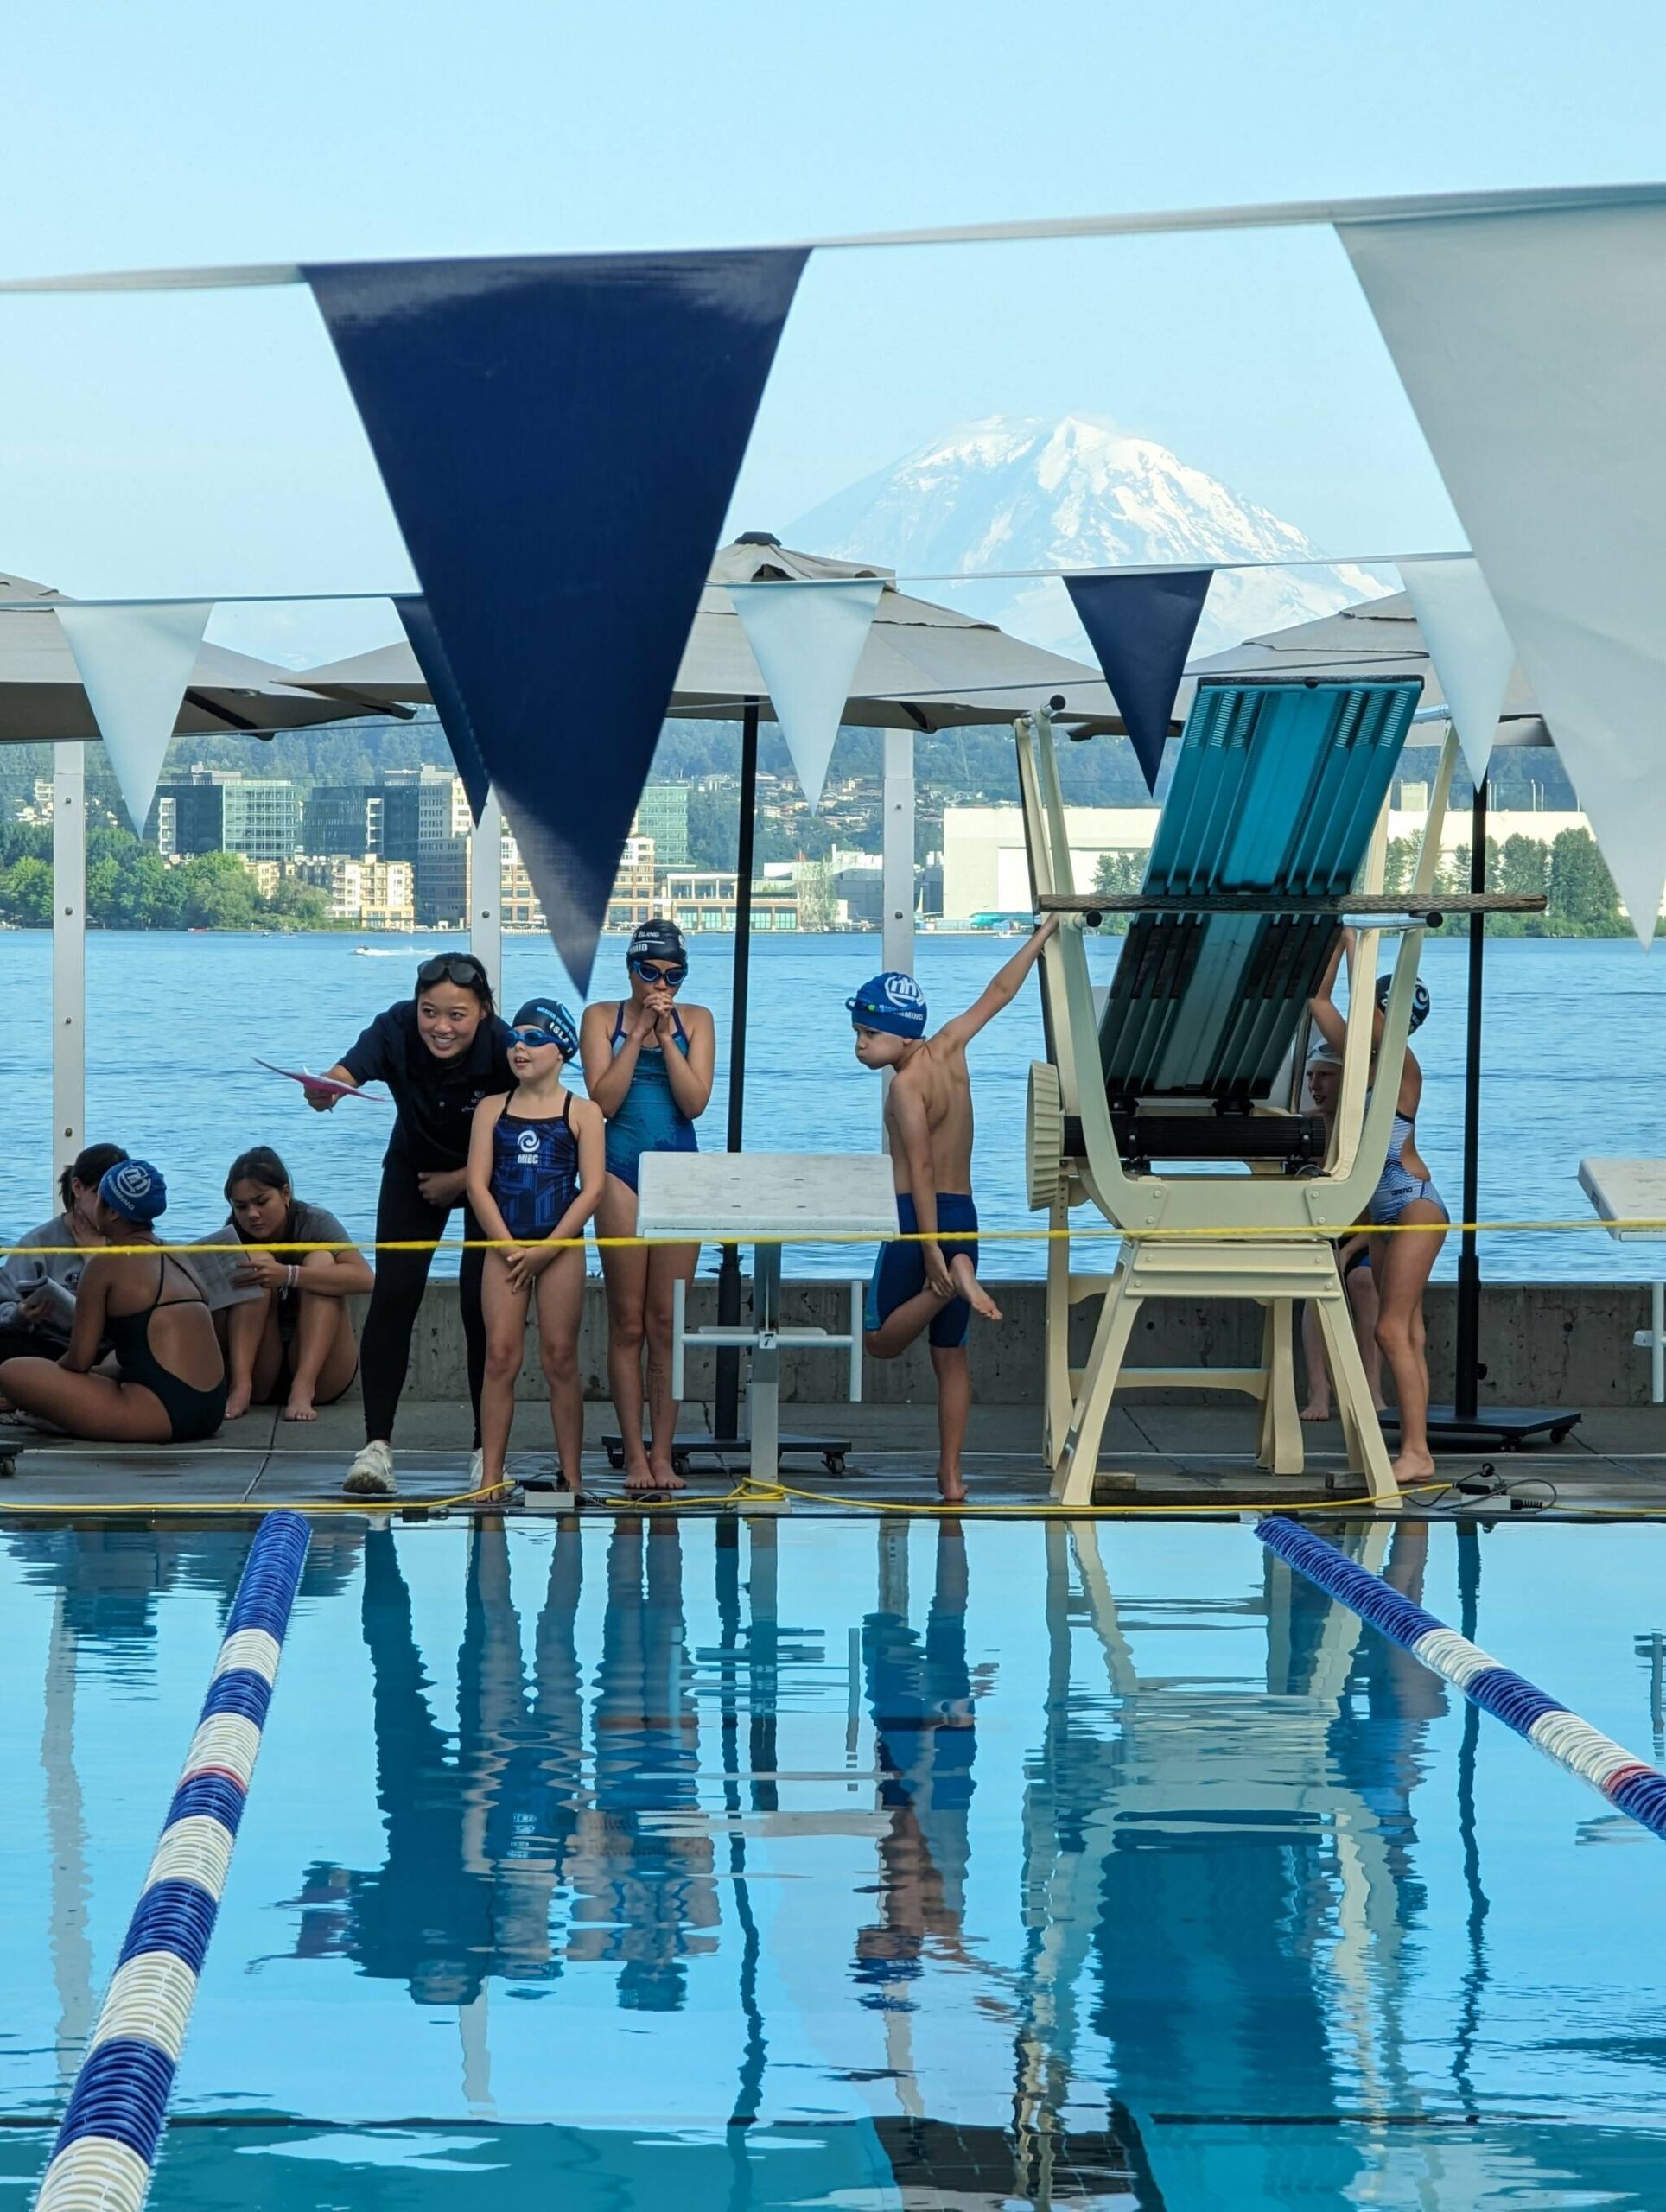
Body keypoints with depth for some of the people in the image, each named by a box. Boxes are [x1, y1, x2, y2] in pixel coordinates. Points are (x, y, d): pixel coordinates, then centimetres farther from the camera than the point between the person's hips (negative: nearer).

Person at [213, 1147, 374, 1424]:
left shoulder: (315, 1223, -8)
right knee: (255, 1268, -16)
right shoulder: (231, 1240, -3)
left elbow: (365, 1278, -27)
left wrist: (287, 1275, -37)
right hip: (259, 1381, 1)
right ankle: (240, 1387, -32)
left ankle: (303, 1389, -34)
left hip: (321, 1372, -1)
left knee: (321, 1260, -18)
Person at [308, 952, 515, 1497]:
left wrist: (460, 1182, -16)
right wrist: (324, 1091, -66)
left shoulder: (504, 1048, -30)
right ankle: (377, 1446, -10)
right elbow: (346, 1072, -44)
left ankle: (487, 1450, 3)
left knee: (482, 1304, -8)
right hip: (415, 1168, 1)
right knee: (393, 1295, -11)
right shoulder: (397, 1030, -28)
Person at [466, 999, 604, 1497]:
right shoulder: (492, 1109, 8)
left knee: (560, 1361, 1)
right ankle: (490, 1477, -2)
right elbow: (478, 1182, 2)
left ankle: (571, 1478, 6)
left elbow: (592, 1188, -4)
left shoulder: (583, 1113, 2)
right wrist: (510, 1247, -9)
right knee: (500, 1358, -3)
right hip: (504, 1247, 2)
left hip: (561, 1248, -2)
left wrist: (546, 1249, -11)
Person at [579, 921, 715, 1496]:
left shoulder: (695, 1020, 7)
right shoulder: (602, 1018, 4)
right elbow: (604, 1100, -8)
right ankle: (635, 1455, 2)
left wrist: (666, 1035, -9)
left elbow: (695, 1102, -4)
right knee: (627, 1324, -1)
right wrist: (639, 1033, -9)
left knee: (666, 1323, -1)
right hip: (621, 1172, -1)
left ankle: (662, 1454, 2)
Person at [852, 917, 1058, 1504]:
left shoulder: (906, 1084, -14)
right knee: (950, 1354, 11)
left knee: (881, 1339, 3)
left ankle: (952, 1278, -20)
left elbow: (921, 1170, -19)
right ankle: (951, 1476, 7)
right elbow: (998, 994, 20)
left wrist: (932, 1256, -22)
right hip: (964, 1216, 7)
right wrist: (1041, 937, 32)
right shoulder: (948, 1048, 5)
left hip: (920, 1215, -7)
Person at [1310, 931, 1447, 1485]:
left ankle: (1417, 1452, -15)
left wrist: (1354, 941, -14)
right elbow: (1321, 1000, 14)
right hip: (1384, 1211, 9)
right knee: (1407, 1335, 6)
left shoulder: (1402, 1065, -10)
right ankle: (1415, 1453, 6)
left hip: (1414, 1207, -9)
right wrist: (1339, 938, 9)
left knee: (1393, 1331, -14)